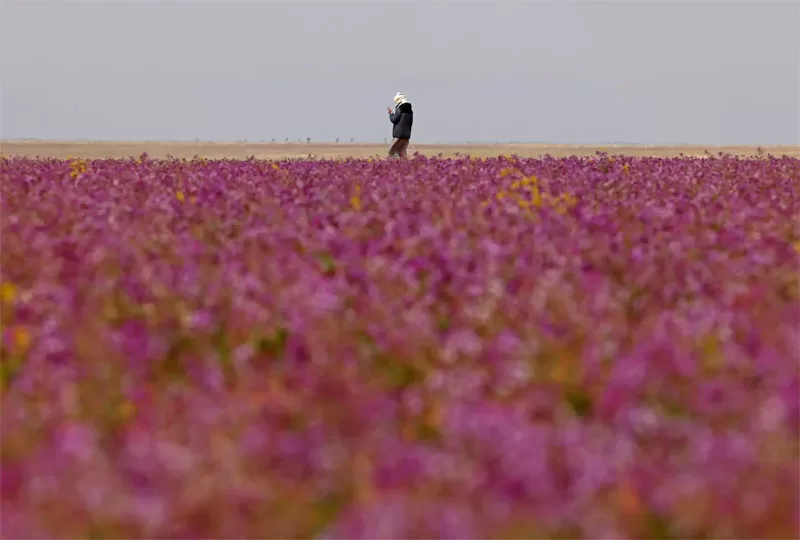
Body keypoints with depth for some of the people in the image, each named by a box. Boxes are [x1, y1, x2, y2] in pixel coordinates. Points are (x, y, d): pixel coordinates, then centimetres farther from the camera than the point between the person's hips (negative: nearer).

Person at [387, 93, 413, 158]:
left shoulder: (400, 109, -10)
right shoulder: (410, 110, 14)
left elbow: (394, 120, -10)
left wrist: (391, 113, 5)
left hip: (399, 134, -8)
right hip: (407, 134, 8)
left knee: (391, 151, -4)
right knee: (402, 152, 9)